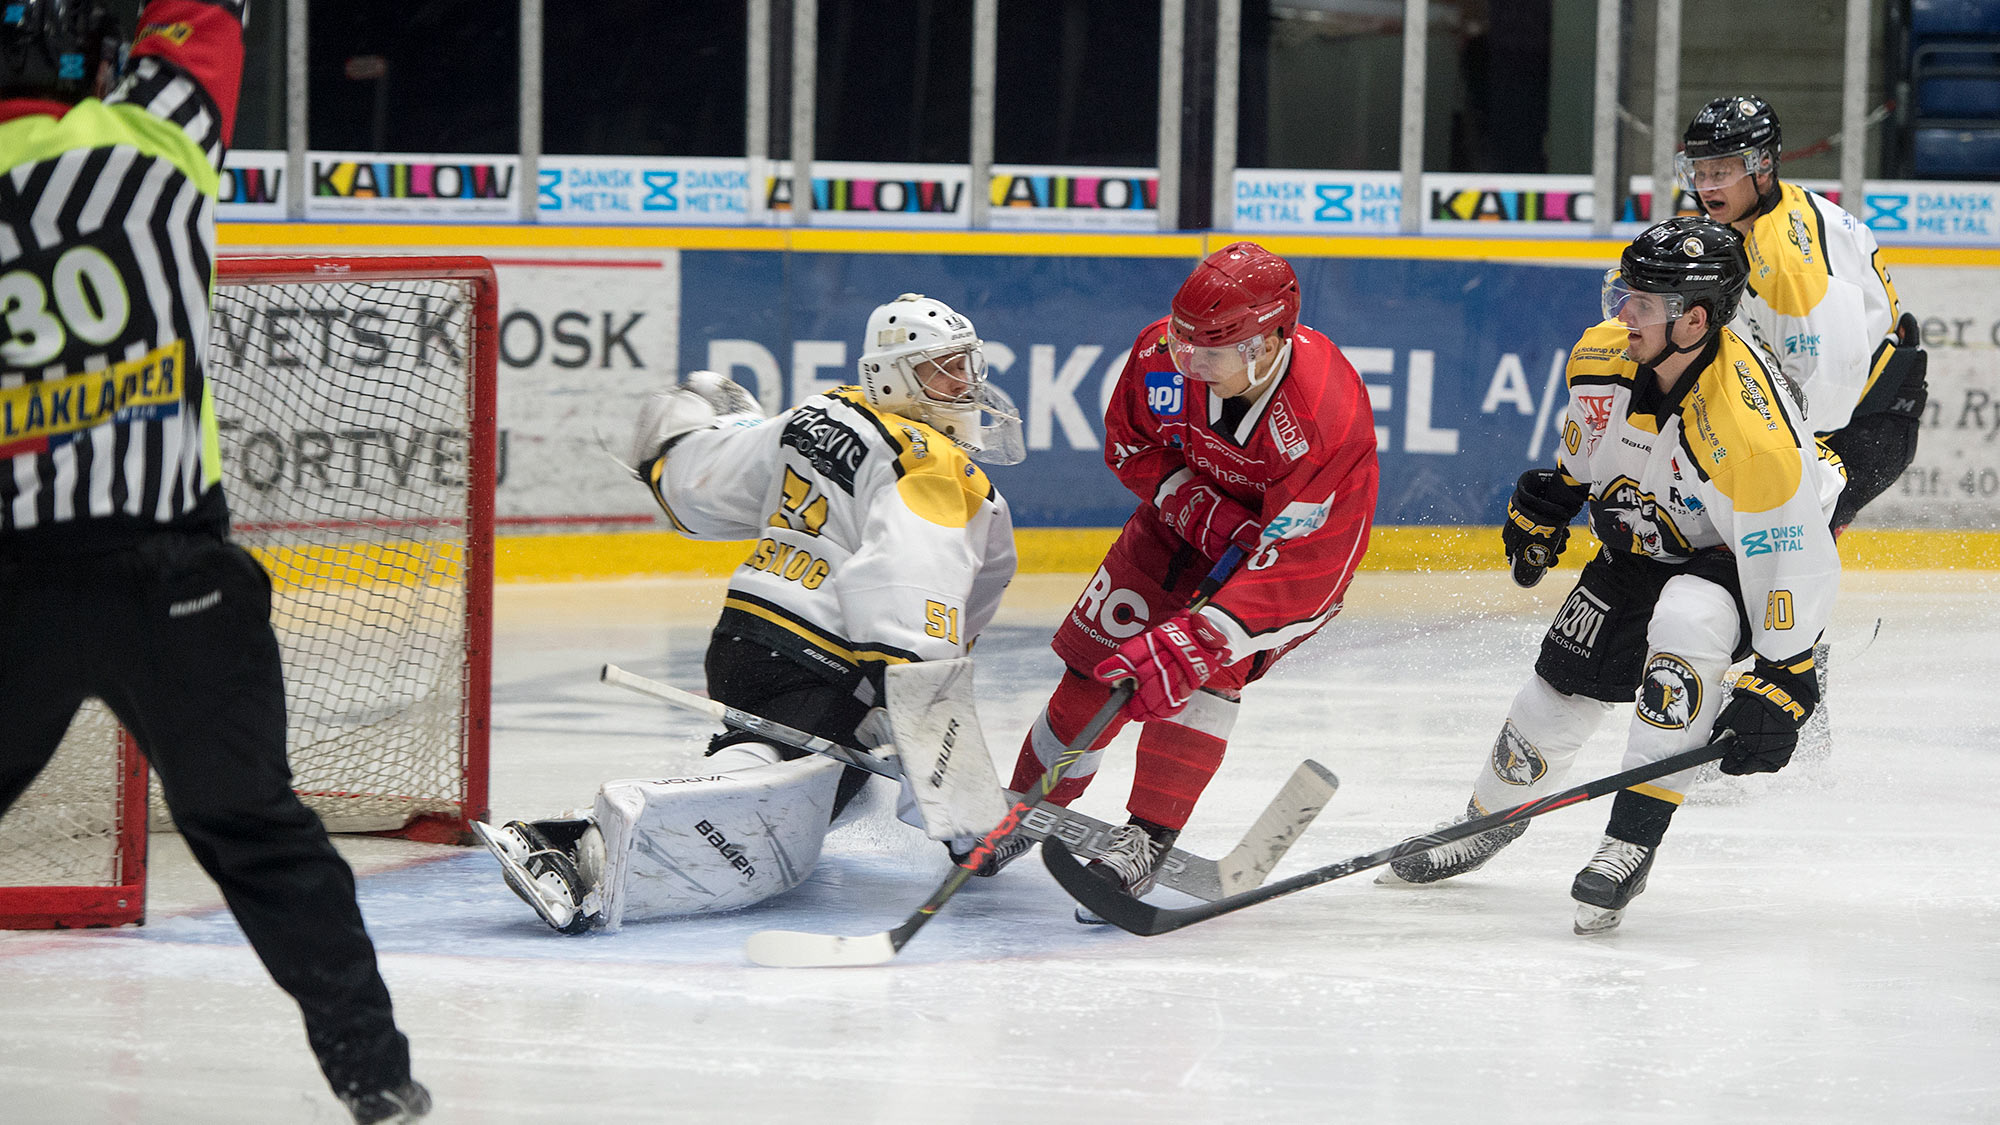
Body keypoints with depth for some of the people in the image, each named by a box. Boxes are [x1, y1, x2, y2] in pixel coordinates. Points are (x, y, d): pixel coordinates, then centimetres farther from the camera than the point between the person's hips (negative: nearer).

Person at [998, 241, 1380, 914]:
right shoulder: (1164, 354, -26)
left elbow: (1293, 570, -42)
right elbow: (1130, 446, -5)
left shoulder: (1330, 421, -41)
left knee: (1202, 668, -26)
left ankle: (1148, 838, -12)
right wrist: (1200, 506, -23)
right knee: (1097, 663, 0)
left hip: (1294, 542, -5)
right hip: (1188, 513, 5)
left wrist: (1187, 645, -49)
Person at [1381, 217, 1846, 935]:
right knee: (1564, 682, 5)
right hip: (1643, 539, 6)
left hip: (1742, 553, -6)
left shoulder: (1749, 431, -38)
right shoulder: (1603, 357, -19)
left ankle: (1631, 845, -26)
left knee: (1686, 624, -35)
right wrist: (1544, 505, 18)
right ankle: (1490, 820, 34)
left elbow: (1793, 569, -31)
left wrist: (1778, 688, -30)